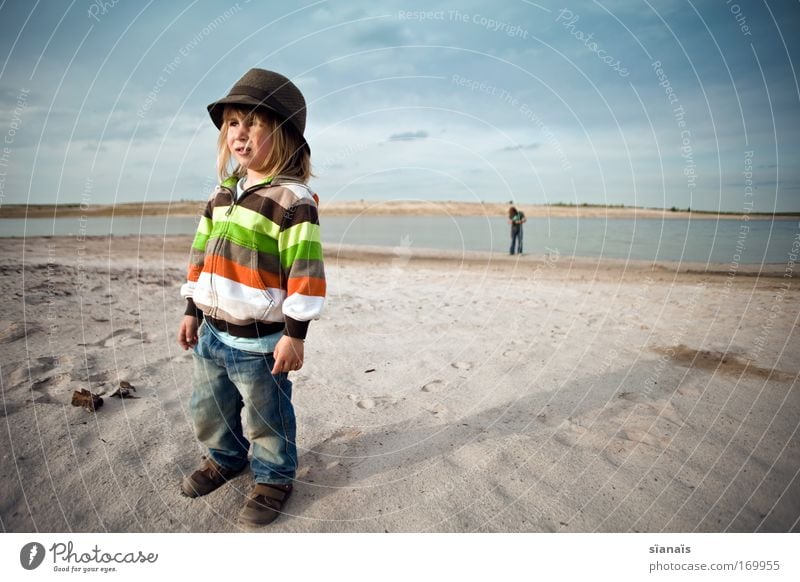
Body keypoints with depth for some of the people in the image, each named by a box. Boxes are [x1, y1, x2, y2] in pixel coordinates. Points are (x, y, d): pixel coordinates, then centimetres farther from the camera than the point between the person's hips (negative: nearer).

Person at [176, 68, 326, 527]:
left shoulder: (293, 199, -16)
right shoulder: (224, 191, 9)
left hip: (260, 338, -8)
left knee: (265, 417, 10)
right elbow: (202, 253, 14)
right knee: (208, 408, 23)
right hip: (212, 330, 8)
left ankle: (274, 477, 34)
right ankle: (225, 458, 49)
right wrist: (193, 310, 15)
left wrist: (295, 333, -19)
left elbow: (305, 272, -19)